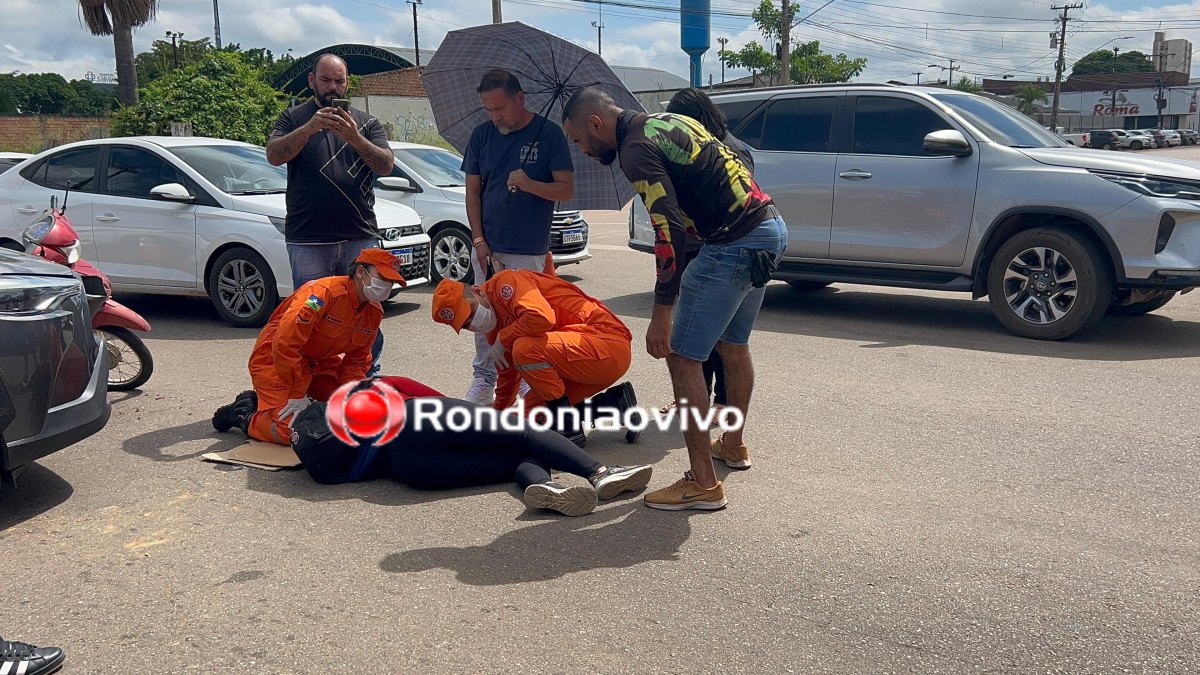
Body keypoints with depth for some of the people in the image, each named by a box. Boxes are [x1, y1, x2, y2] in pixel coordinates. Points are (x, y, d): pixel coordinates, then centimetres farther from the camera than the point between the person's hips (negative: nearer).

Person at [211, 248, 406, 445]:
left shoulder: (374, 312, -2)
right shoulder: (323, 292, -27)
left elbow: (357, 360, 8)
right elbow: (285, 345, -31)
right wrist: (297, 397, -26)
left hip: (318, 363, 8)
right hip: (275, 361, -8)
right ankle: (246, 416, 7)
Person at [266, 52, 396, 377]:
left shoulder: (366, 122, 14)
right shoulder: (294, 118, 11)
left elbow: (386, 165, 0)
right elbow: (274, 155, -6)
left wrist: (354, 138, -17)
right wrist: (310, 128, -21)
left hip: (361, 239, 1)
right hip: (308, 241, -1)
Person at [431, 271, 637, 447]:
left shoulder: (505, 283, -14)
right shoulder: (495, 326, 13)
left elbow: (542, 317, -31)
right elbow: (508, 373, 26)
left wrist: (502, 340, -16)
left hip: (610, 344, -10)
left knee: (525, 348, -27)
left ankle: (568, 427, -13)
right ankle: (614, 402, 11)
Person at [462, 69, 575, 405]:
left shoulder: (548, 134, -3)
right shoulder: (482, 135, 7)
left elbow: (567, 189, -6)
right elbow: (472, 191, 9)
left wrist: (530, 184, -25)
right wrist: (479, 239, -1)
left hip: (529, 250, -3)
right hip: (487, 246, 3)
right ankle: (483, 380, 17)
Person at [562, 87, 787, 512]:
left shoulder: (636, 148, -12)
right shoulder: (669, 122, 17)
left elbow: (670, 231, -23)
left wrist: (662, 313, -23)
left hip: (735, 245, -10)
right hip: (771, 227, 10)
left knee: (682, 356, -5)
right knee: (732, 345, 25)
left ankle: (703, 484, -1)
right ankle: (733, 445, 43)